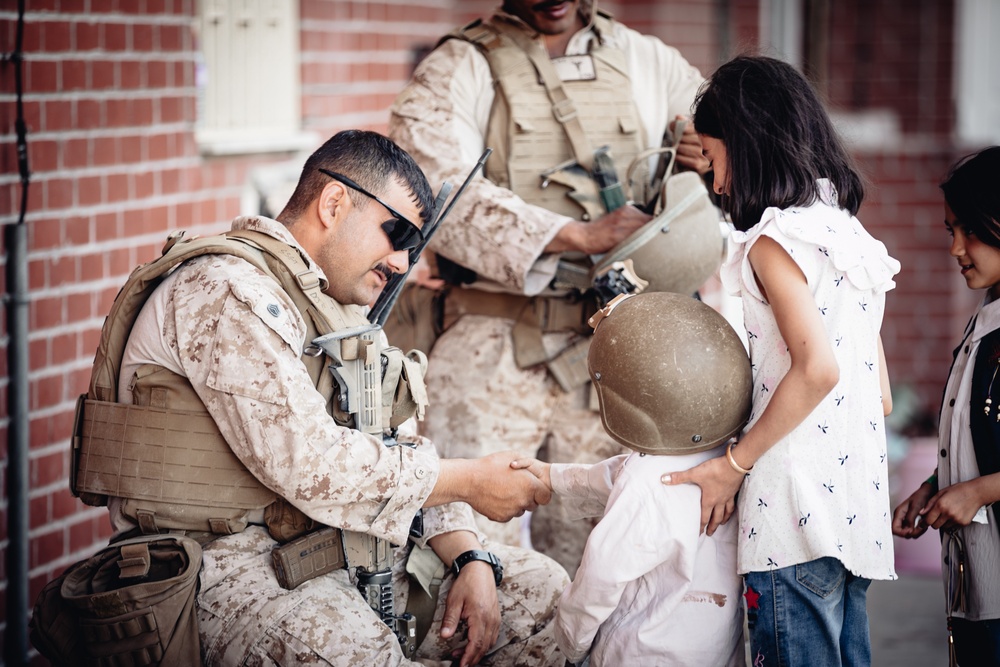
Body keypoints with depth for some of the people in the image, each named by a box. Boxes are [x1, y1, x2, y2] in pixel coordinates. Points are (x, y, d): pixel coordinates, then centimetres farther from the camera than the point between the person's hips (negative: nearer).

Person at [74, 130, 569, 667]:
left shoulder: (341, 309, 18)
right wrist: (470, 482, -12)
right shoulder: (228, 295, -15)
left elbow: (399, 452, 17)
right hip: (234, 565, -9)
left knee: (542, 588, 5)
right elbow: (311, 468, -22)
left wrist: (469, 559, 0)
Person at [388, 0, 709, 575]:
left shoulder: (650, 63, 15)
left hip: (612, 352, 3)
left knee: (590, 563, 4)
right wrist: (577, 236, -20)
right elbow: (434, 189, -13)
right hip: (494, 352, -3)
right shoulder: (460, 70, 4)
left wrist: (714, 160, 0)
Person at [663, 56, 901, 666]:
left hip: (800, 508, -9)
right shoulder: (851, 235, 18)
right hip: (856, 500, 9)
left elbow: (817, 367, -22)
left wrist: (735, 462, -14)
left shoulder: (774, 239, -7)